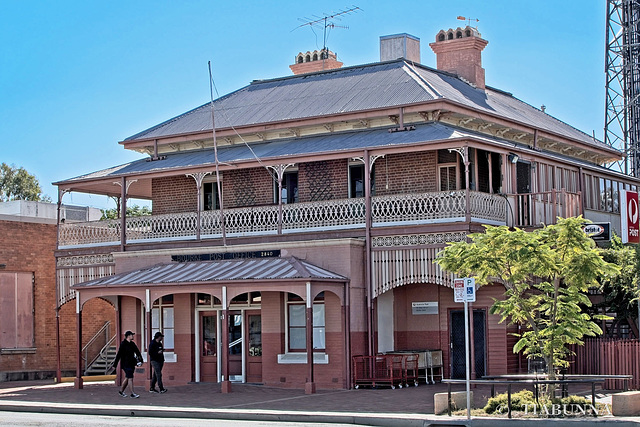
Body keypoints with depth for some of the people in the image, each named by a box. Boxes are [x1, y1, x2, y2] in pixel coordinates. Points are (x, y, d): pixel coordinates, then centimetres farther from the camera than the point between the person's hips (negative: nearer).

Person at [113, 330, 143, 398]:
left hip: (131, 364, 8)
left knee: (127, 378, 14)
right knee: (130, 378, -9)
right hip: (126, 364, -8)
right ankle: (132, 393, -7)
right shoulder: (123, 344, -11)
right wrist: (115, 365, -12)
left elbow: (137, 352, 16)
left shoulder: (132, 344, 12)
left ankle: (121, 391, 28)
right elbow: (119, 354, -12)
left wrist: (140, 360, 5)